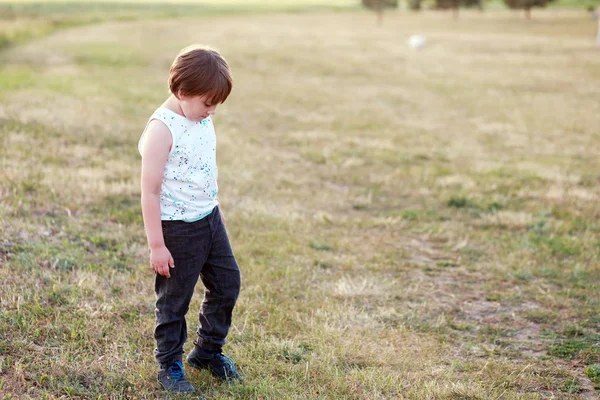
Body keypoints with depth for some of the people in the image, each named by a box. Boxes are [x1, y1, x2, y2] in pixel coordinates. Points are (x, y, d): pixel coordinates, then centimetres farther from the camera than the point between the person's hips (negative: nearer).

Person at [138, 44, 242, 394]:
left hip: (210, 219, 8)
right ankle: (170, 365, 26)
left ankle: (209, 351, 34)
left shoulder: (204, 119, 3)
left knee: (227, 283, 15)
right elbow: (150, 191, -20)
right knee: (174, 299, 7)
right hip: (177, 228, -8)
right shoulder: (162, 129, -22)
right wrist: (156, 245, -19)